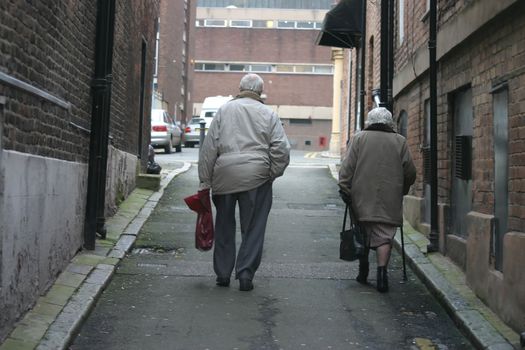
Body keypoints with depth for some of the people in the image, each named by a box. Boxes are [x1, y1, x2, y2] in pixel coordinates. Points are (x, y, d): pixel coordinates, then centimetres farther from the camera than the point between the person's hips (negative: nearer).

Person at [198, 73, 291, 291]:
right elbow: (281, 149, -2)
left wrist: (205, 180, 6)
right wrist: (272, 174, 10)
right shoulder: (268, 114, 6)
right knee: (253, 228, 7)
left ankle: (223, 273, 19)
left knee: (224, 227, 14)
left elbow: (209, 147, 3)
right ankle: (245, 273, 2)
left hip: (225, 175, 1)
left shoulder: (224, 110, 8)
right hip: (256, 176, -1)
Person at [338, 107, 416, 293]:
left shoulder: (359, 138, 4)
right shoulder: (400, 141, 5)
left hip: (362, 199, 1)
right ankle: (381, 271, -11)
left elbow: (347, 168, -3)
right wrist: (401, 190, 20)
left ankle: (363, 272, 20)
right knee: (384, 236, 1)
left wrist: (345, 190, 0)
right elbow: (410, 173, 6)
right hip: (389, 201, 0)